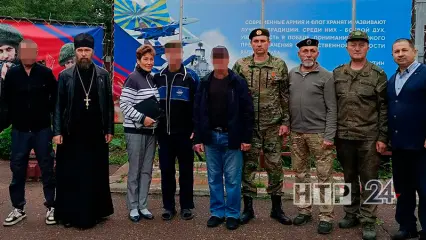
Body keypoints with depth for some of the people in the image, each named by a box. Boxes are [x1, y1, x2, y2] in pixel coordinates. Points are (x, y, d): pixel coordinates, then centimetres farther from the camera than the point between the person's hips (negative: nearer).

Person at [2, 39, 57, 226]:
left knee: (47, 168, 5)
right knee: (17, 169, 8)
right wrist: (16, 117, 8)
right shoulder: (11, 74, -1)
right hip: (20, 130, 2)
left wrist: (46, 113, 2)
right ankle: (18, 208, 21)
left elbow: (56, 97, 2)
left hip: (42, 129, -2)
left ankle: (51, 207, 16)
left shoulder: (46, 73, -6)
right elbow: (7, 100, 8)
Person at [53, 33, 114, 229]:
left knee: (96, 175, 6)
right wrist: (57, 131, -4)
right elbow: (59, 106, 3)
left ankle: (93, 213, 18)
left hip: (96, 135, 1)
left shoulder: (103, 75, 6)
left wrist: (109, 130, 1)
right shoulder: (65, 75, 4)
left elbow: (109, 104, 6)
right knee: (70, 176, 5)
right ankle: (69, 214, 17)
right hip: (71, 135, 0)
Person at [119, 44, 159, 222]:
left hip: (151, 130, 7)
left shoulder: (152, 79, 12)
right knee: (134, 171, 3)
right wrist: (142, 118, -19)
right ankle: (133, 207, 15)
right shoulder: (133, 78, -9)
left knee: (147, 170, 11)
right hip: (135, 131, -7)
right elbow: (124, 104, -15)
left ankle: (142, 206, 21)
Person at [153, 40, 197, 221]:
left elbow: (196, 107, -2)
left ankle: (186, 206, 18)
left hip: (184, 134, -2)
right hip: (164, 134, 2)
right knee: (166, 171, 8)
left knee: (186, 171, 7)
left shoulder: (188, 79, 0)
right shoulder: (158, 78, 7)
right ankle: (168, 206, 20)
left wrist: (195, 130, -9)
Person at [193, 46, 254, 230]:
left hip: (232, 138, -3)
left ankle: (233, 214, 19)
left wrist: (246, 138, -7)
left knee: (232, 178, 5)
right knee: (214, 178, 11)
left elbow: (247, 112, -4)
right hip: (211, 137, 3)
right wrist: (198, 138, 1)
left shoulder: (238, 82, -4)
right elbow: (197, 112, 5)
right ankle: (217, 212, 24)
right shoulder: (205, 83, 5)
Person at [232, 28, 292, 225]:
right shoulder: (240, 65, 2)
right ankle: (248, 208, 19)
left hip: (273, 124, 0)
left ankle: (277, 208, 22)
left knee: (275, 165, 7)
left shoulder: (279, 65, 3)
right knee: (248, 165, 6)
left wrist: (285, 121, -2)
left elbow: (285, 96, 3)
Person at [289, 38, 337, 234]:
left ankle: (326, 216, 12)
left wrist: (329, 136, -12)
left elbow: (331, 109, -6)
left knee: (324, 176, 1)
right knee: (301, 174, 12)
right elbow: (286, 102, 10)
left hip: (318, 133, -4)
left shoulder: (326, 76, -3)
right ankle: (304, 210, 25)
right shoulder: (291, 75, 8)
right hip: (296, 133, 4)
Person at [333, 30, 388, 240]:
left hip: (369, 137, -3)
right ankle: (351, 214, 27)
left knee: (369, 180, 5)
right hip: (343, 136, 3)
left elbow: (384, 108, -2)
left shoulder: (378, 75, 0)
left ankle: (368, 220, 15)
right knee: (349, 178, 14)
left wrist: (382, 137, -7)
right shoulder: (337, 74, 8)